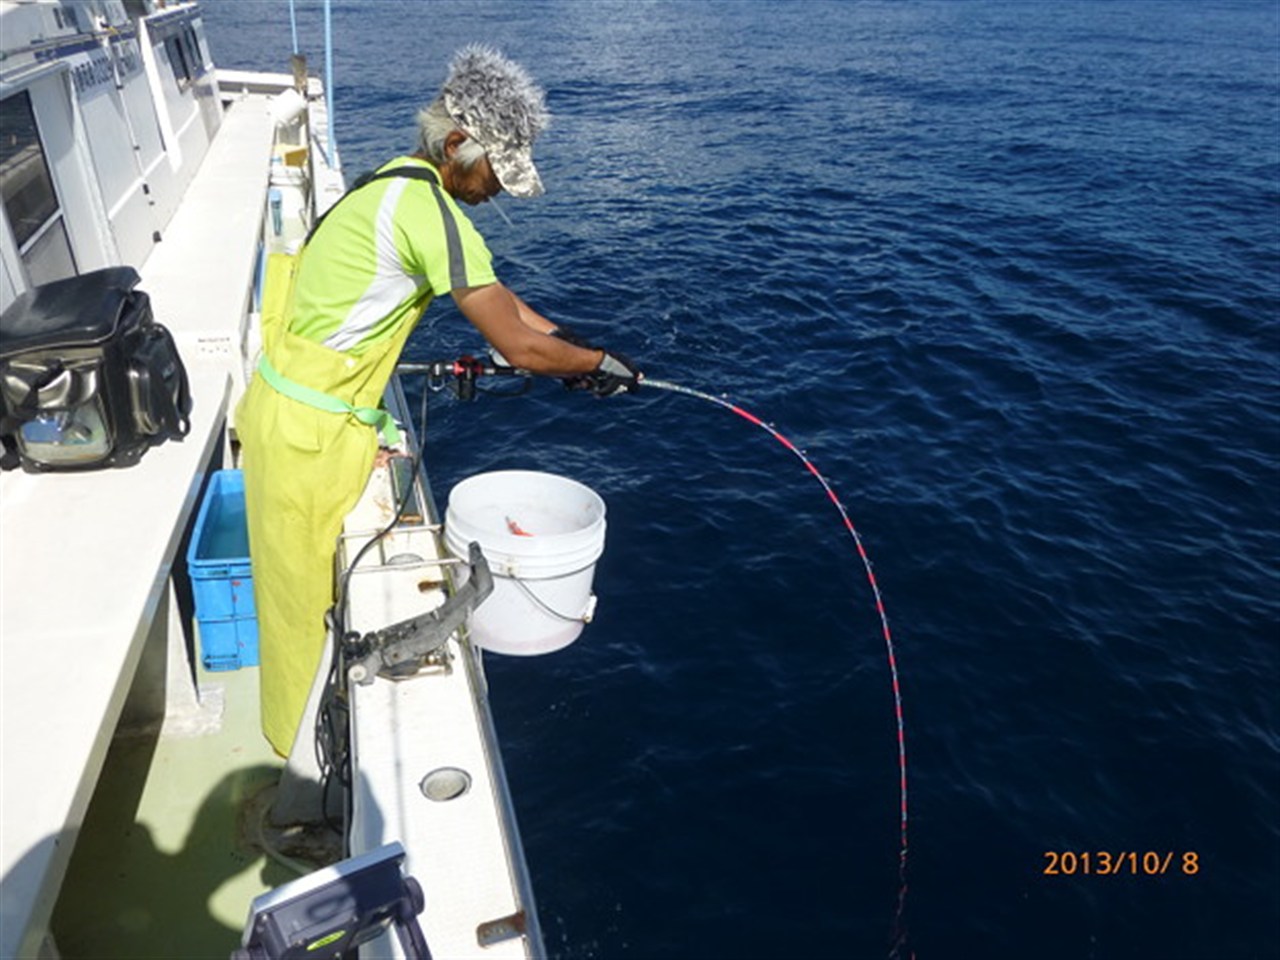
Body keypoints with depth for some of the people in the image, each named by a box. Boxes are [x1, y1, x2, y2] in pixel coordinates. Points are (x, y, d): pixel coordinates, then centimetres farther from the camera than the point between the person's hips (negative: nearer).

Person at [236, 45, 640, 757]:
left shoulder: (401, 182, 8)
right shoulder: (429, 211, -24)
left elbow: (493, 292, 15)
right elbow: (519, 347, -23)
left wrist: (571, 342, 10)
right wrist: (602, 365, -7)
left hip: (287, 397, 10)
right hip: (311, 430, -10)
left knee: (307, 580, 24)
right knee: (310, 596, 9)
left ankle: (302, 720, 44)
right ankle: (304, 742, 31)